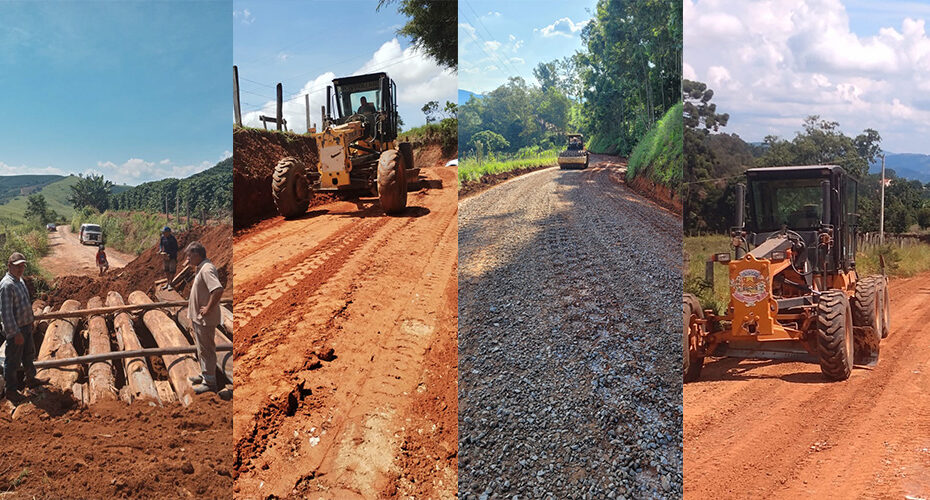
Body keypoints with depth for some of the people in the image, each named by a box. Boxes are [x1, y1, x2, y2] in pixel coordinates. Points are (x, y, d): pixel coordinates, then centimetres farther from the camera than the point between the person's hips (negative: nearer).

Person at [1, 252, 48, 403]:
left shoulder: (20, 280, 7)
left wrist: (30, 321, 23)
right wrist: (16, 333, -25)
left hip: (26, 326, 9)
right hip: (15, 330, -9)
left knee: (29, 355, 25)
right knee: (13, 362, 5)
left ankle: (31, 379, 44)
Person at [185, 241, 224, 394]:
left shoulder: (207, 269, -23)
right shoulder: (201, 268, 11)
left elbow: (218, 289, -37)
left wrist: (208, 308, -29)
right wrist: (192, 301, 18)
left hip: (205, 319, -11)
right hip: (198, 317, 11)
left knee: (206, 349, -1)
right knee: (201, 348, 22)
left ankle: (209, 381, 8)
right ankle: (204, 374, 35)